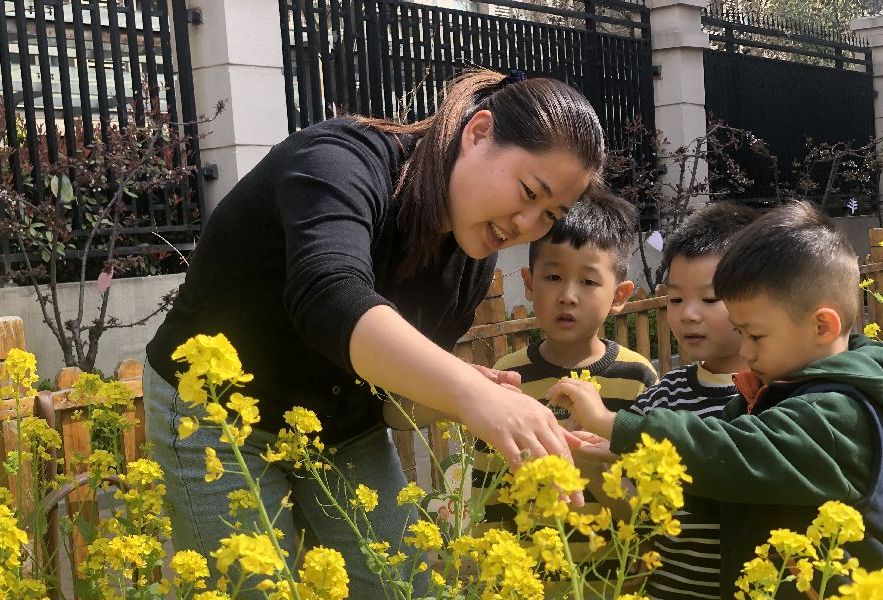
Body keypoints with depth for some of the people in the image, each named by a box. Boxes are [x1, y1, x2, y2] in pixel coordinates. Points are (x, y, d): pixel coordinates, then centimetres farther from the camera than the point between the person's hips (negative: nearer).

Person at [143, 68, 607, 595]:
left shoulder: (475, 255, -6)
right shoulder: (343, 162, -27)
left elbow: (412, 373, 2)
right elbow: (331, 300, -47)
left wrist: (474, 396, -19)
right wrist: (470, 392, -60)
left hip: (345, 428, 6)